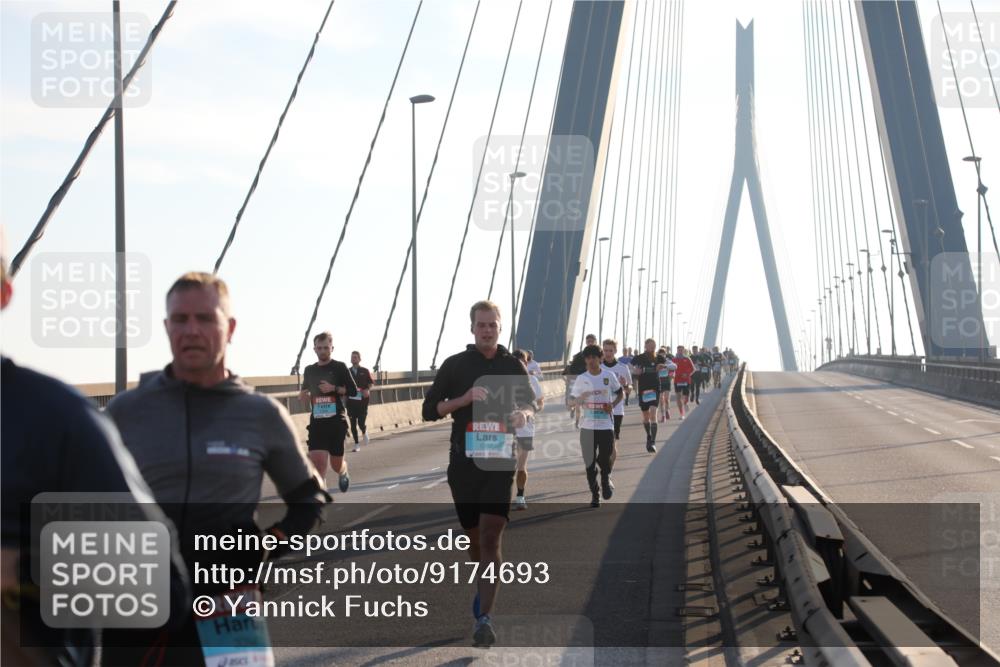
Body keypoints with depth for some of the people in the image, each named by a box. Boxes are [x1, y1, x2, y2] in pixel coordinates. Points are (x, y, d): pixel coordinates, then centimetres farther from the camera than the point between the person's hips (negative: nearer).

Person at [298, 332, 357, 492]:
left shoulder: (339, 367, -1)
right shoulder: (309, 370, 11)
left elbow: (353, 391, -3)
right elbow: (304, 390, 25)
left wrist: (334, 388, -16)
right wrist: (302, 396, 2)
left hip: (336, 421, -2)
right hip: (317, 422, 2)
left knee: (336, 464, 8)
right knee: (317, 461, -15)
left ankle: (344, 473, 45)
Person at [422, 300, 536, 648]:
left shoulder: (513, 366, 8)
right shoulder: (455, 365, 4)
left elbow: (529, 402, 21)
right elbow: (430, 409, 3)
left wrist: (523, 414, -3)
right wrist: (464, 399, -13)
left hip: (499, 461, -1)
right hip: (463, 460, 1)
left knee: (490, 538, -13)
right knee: (474, 537, 11)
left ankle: (484, 618, -16)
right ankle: (486, 585, 41)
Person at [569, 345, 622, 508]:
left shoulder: (609, 375, 2)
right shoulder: (581, 379, 2)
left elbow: (620, 393, 14)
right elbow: (574, 402, 5)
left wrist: (613, 405, -4)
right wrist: (581, 398, -17)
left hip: (606, 425, -1)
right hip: (587, 426, 1)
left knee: (605, 459, -4)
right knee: (590, 463, 0)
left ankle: (606, 479, 28)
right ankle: (594, 494, 11)